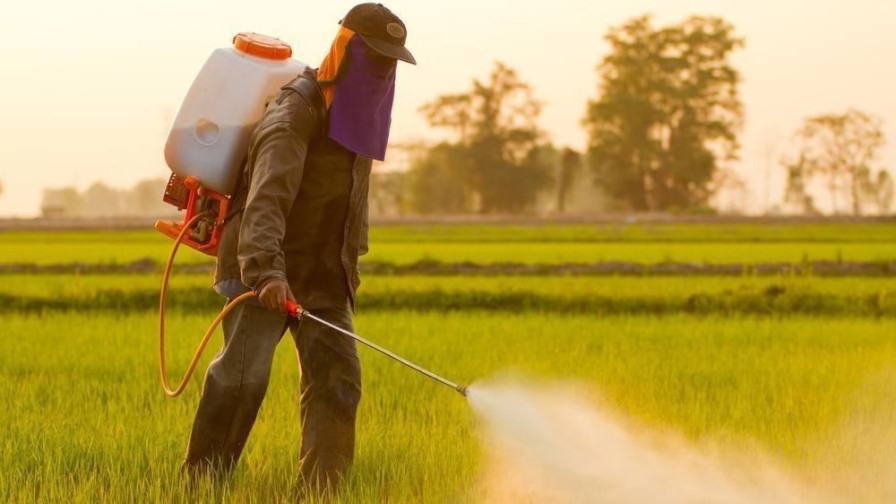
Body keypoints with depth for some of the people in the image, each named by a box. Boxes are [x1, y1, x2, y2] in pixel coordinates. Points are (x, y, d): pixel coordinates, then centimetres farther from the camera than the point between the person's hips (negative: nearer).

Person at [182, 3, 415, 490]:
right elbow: (267, 196, -32)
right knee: (244, 371, -16)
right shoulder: (295, 111, -17)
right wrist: (267, 270, -44)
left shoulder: (358, 112, 11)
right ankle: (200, 479, -7)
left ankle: (321, 486, 2)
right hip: (264, 270, -8)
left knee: (337, 376, -2)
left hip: (325, 274, 8)